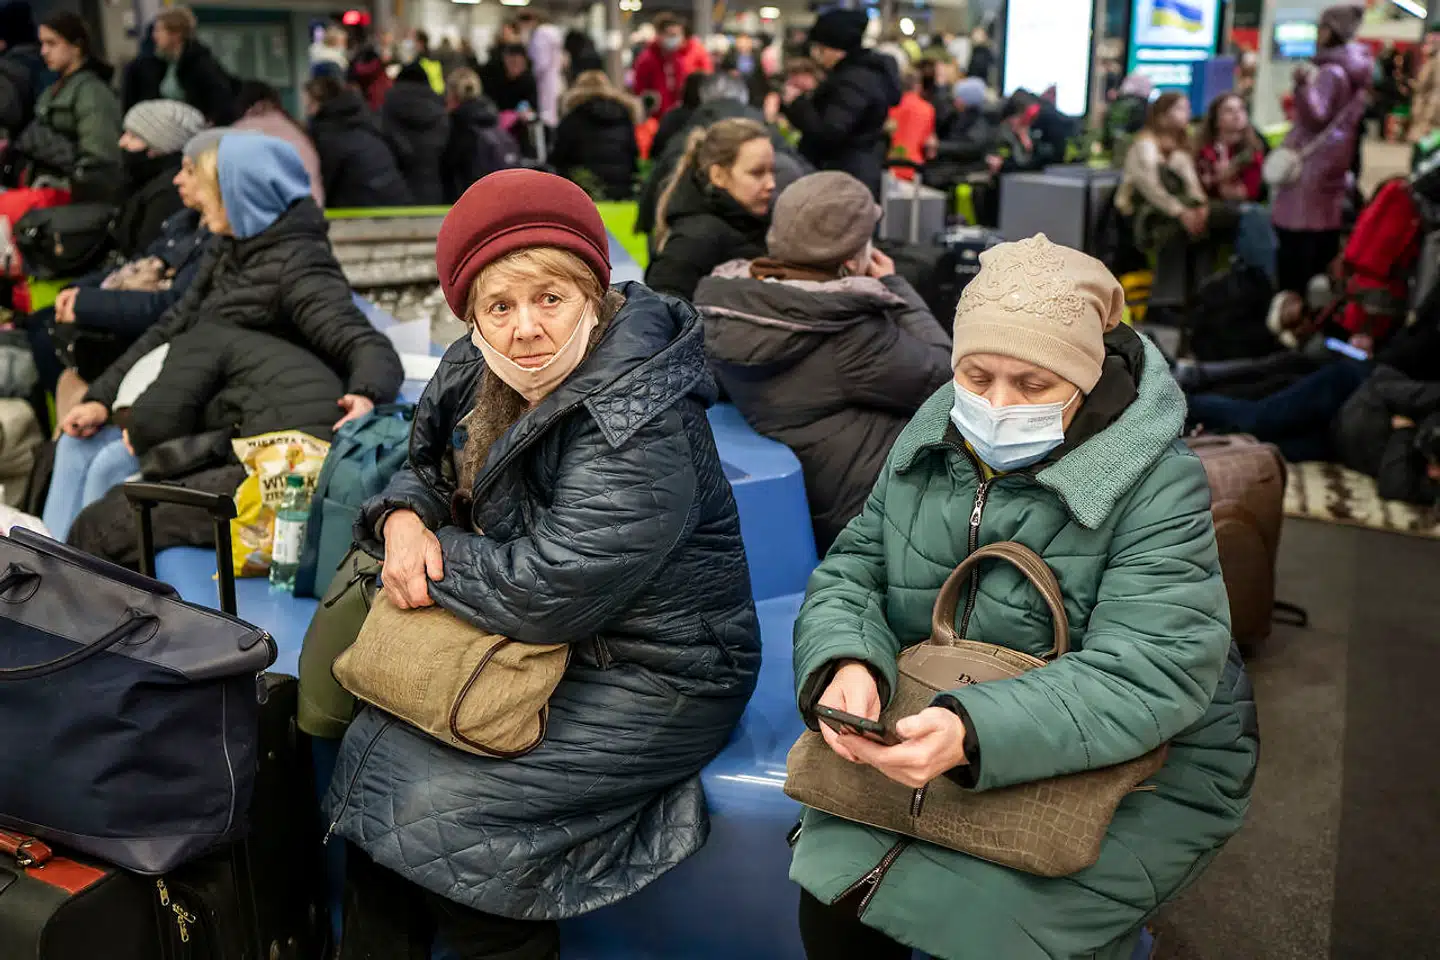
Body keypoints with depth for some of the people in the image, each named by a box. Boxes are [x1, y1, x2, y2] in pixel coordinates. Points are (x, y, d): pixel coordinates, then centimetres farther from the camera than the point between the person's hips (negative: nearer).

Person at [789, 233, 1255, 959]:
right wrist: (845, 664, -26)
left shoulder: (1159, 482, -19)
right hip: (939, 732, 4)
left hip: (1138, 766, -4)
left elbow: (1145, 679, -27)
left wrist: (977, 735, -43)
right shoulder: (935, 435, -3)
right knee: (832, 892, -12)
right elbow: (852, 573, -2)